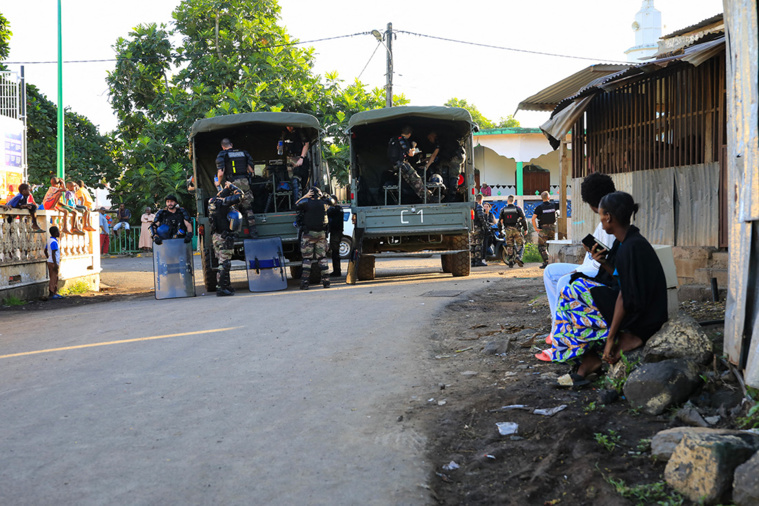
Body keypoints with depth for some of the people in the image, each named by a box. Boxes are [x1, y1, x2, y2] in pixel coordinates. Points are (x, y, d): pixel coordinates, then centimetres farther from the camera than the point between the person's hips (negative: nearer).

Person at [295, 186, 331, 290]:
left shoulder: (307, 202, -10)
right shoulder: (324, 203, 2)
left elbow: (296, 205, 5)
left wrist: (305, 196, 9)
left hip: (308, 234, -4)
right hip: (321, 234, 4)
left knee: (307, 258, 0)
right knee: (322, 257, 10)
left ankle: (304, 282, -4)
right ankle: (326, 281, 7)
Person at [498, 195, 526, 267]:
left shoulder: (503, 210, 4)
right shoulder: (518, 208, -1)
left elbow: (500, 221, 3)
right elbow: (523, 220, -5)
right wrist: (525, 229, 5)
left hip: (507, 230, 2)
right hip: (516, 229, -2)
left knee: (509, 246, 7)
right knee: (520, 243, 7)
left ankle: (510, 261, 5)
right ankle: (517, 256, -14)